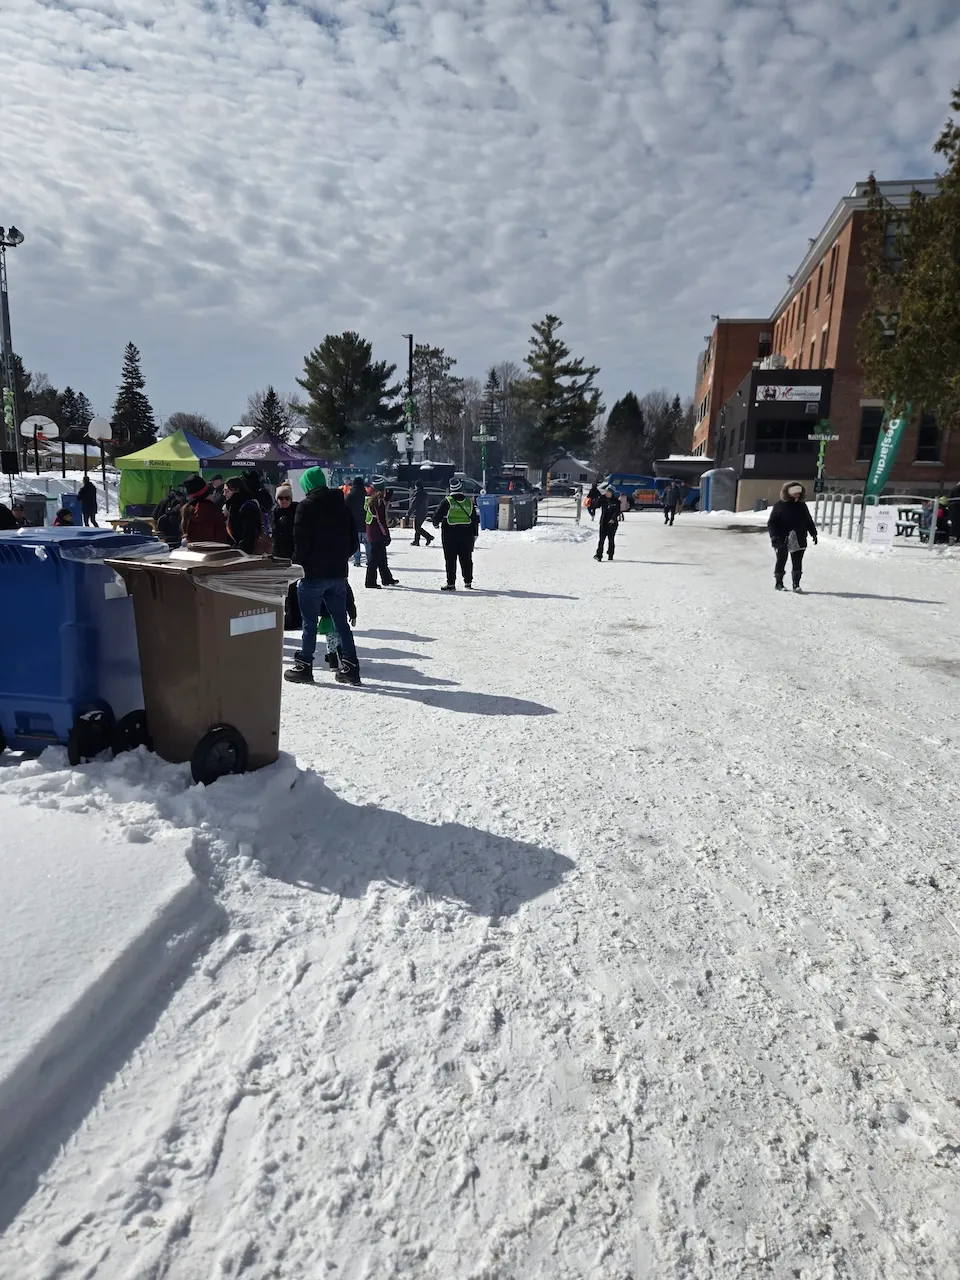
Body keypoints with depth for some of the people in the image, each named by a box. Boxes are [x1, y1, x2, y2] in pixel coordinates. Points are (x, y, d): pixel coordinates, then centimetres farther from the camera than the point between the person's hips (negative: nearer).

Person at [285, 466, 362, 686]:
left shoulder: (306, 505, -9)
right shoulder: (341, 505, 10)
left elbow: (301, 540, -14)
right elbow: (353, 538, 13)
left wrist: (299, 565, -2)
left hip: (313, 573, -5)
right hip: (338, 573, 5)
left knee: (309, 622, 2)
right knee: (341, 621, 10)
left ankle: (304, 666, 8)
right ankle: (350, 667, 10)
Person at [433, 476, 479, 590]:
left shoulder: (446, 501, -9)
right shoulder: (469, 501, 1)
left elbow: (437, 516, -7)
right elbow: (475, 519, 5)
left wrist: (436, 524, 15)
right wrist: (475, 534, 13)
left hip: (449, 533, -3)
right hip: (466, 533, 3)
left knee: (450, 559, 1)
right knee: (466, 558, 12)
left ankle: (451, 583, -2)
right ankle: (468, 581, 17)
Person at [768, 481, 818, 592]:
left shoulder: (802, 506, 11)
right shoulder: (779, 506, -3)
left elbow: (809, 521, 20)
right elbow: (771, 523, -4)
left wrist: (813, 533, 11)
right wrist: (774, 536, -14)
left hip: (799, 541, 3)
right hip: (782, 541, -3)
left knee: (797, 563, 2)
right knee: (781, 562, 4)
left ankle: (796, 584, 9)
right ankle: (778, 583, 18)